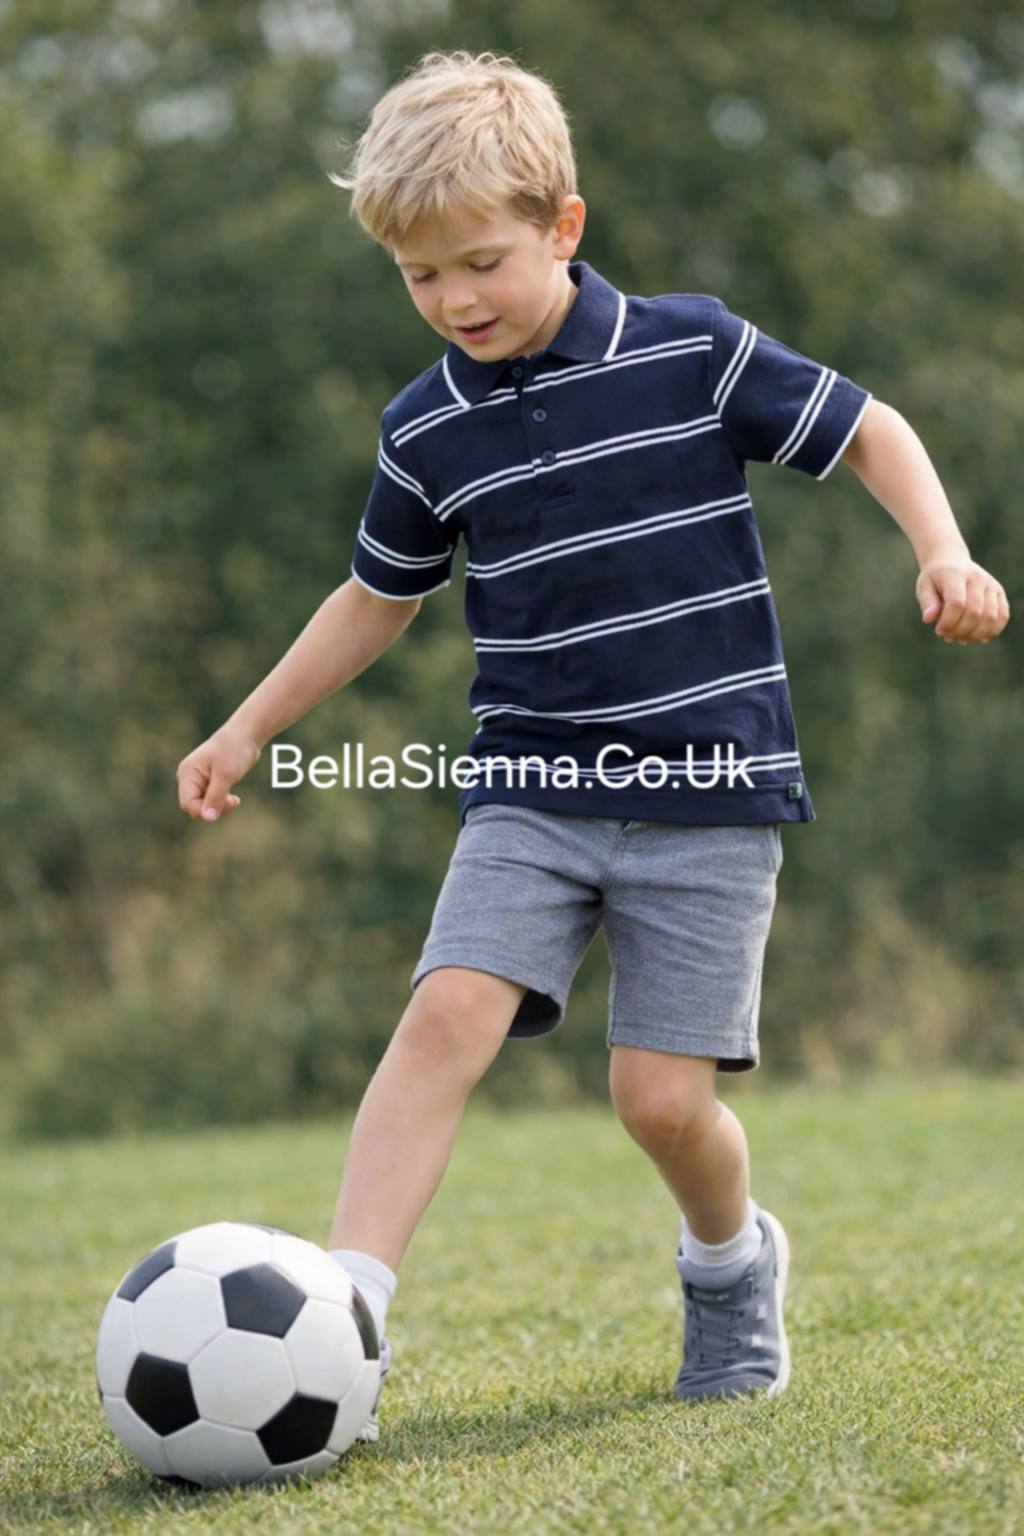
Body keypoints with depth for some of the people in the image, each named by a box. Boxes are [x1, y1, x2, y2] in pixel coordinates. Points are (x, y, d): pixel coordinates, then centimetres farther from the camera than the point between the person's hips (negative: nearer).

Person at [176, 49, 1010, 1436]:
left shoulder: (692, 352, -5)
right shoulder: (426, 431, 5)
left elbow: (869, 432, 5)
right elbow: (380, 598, 22)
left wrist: (944, 554, -12)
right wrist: (249, 729, 22)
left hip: (708, 789, -2)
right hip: (532, 790, 3)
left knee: (663, 1094, -6)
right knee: (446, 1017, -19)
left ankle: (730, 1260, 26)